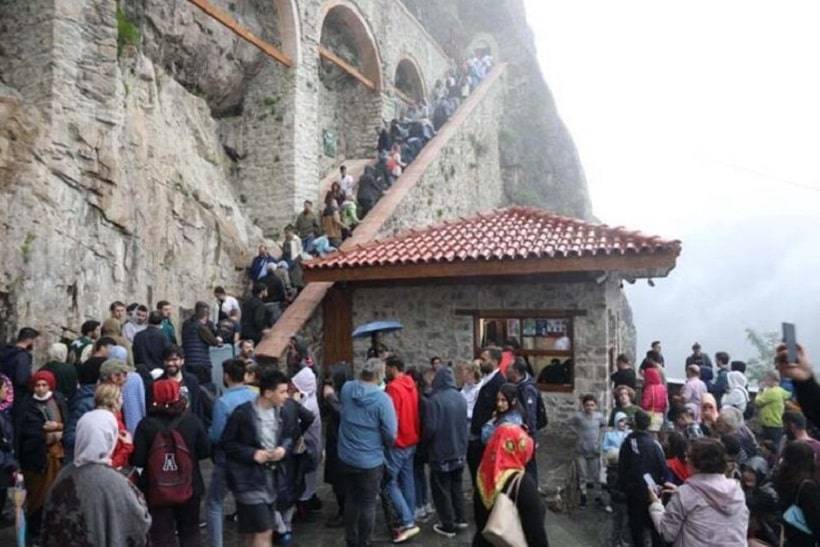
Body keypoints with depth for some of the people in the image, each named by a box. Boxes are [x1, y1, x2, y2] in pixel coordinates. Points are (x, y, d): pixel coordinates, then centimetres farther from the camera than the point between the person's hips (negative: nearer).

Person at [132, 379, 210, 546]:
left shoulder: (146, 425, -14)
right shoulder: (191, 420, -10)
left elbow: (137, 460, -14)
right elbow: (205, 451, -5)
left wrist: (151, 458, 7)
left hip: (157, 491, -1)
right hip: (189, 488, 1)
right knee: (190, 532, 20)